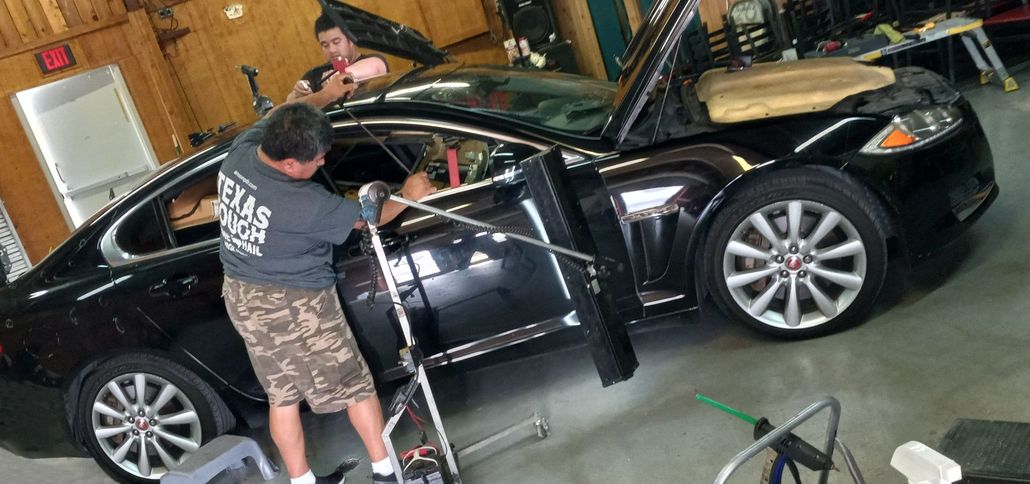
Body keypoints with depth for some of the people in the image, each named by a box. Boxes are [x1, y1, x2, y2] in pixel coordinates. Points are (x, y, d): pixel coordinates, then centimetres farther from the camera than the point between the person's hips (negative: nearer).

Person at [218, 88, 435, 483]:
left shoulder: (242, 149, -9)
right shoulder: (303, 203, -29)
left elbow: (275, 116, 13)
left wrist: (324, 95, 22)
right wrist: (407, 196, 2)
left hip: (241, 296, 8)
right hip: (294, 305, -8)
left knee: (281, 394, 18)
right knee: (353, 383, 10)